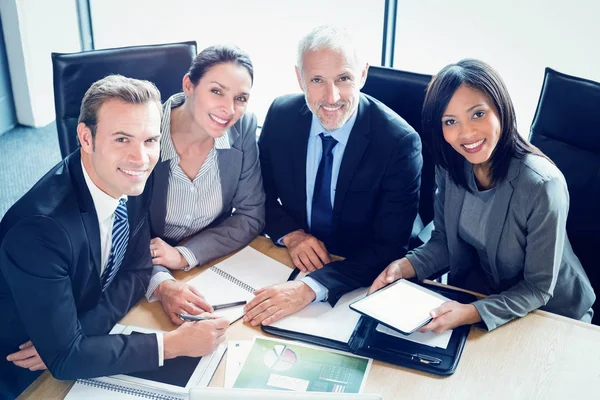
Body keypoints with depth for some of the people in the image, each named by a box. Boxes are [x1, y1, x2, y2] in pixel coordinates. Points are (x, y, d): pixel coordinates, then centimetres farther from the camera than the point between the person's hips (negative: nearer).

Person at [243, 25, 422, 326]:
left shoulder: (399, 142, -19)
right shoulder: (281, 115, -7)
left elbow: (388, 248, -21)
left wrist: (310, 288, -33)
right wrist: (290, 233, -13)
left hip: (362, 277, -3)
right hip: (291, 260, 4)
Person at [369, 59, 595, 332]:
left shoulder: (542, 186, -28)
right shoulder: (450, 166, -11)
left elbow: (538, 288, -20)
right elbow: (444, 240, 1)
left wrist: (472, 313, -34)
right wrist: (405, 266, -18)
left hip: (550, 311, -4)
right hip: (477, 288, 5)